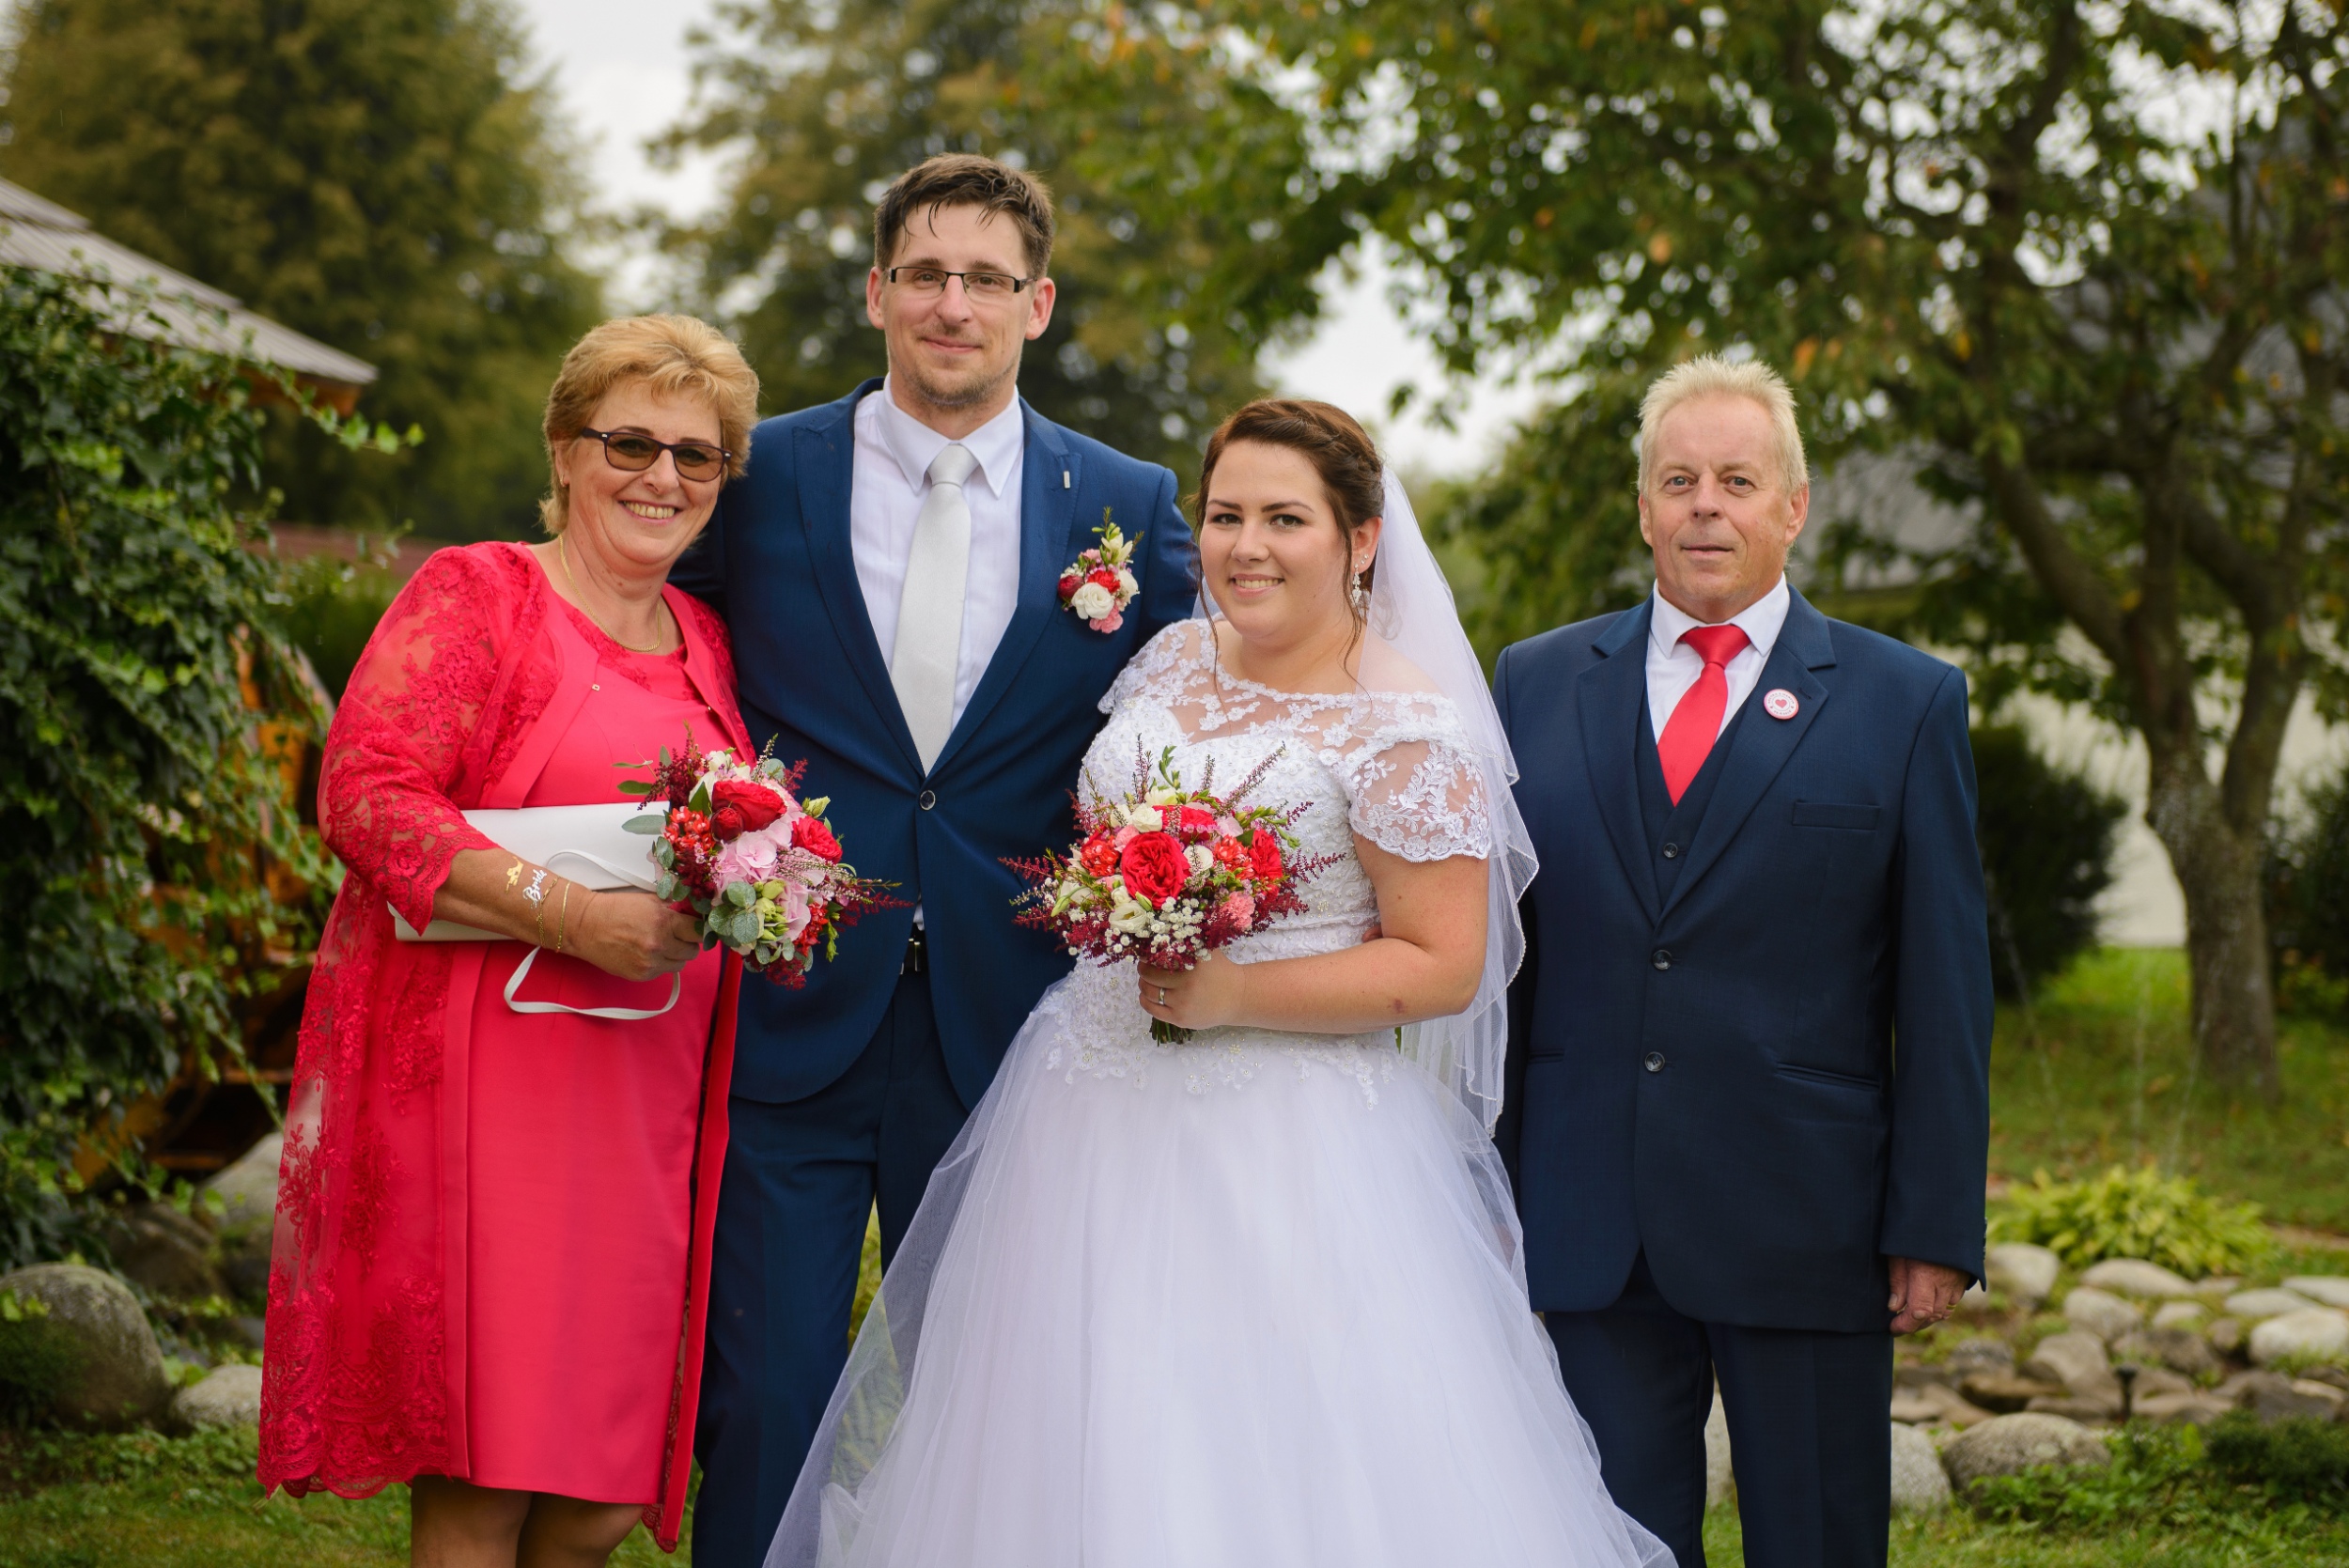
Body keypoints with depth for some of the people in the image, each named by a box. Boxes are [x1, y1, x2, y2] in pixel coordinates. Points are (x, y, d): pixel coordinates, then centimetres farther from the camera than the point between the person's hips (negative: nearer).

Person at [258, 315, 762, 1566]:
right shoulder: (475, 596, -1)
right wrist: (572, 916, -21)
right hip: (482, 1076, -6)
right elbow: (364, 793, -14)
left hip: (646, 1102, 6)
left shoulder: (706, 642, 18)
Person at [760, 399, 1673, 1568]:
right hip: (1094, 1116, 7)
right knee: (1066, 1460, 9)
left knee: (1280, 1472, -6)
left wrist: (1231, 997, -19)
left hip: (1287, 1152, -7)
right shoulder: (1173, 659, 9)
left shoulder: (1407, 729, -12)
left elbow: (1444, 966, -14)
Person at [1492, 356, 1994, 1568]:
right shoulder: (1538, 684, 9)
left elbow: (1946, 984, 0)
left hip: (1807, 1230, -1)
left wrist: (1938, 1225, -5)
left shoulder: (1906, 702, 3)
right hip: (1588, 1232, 2)